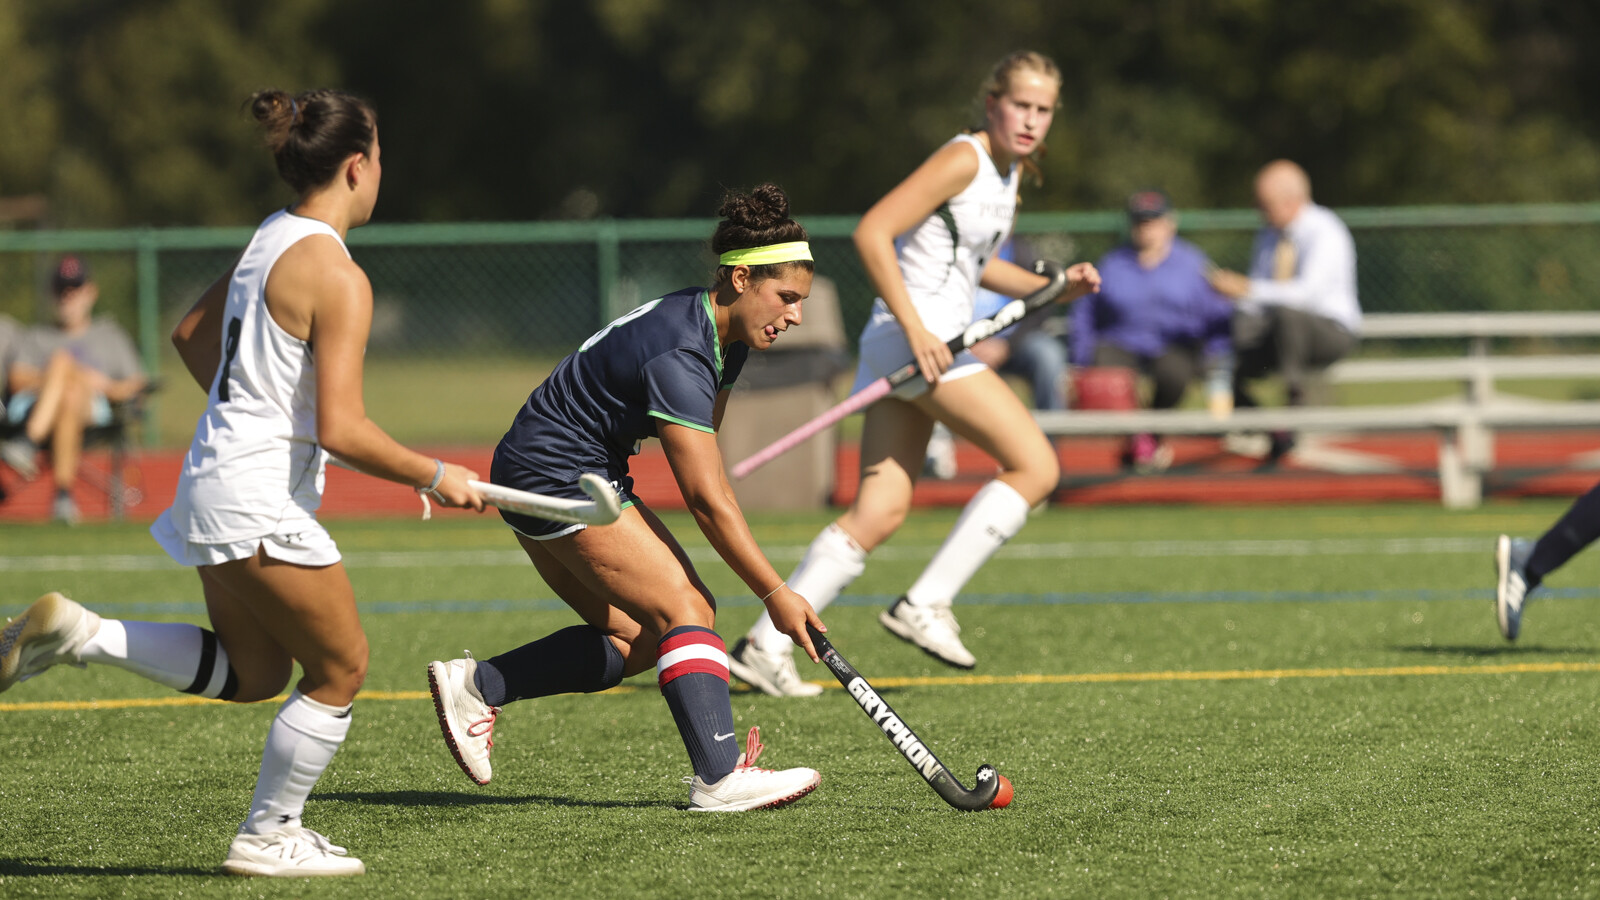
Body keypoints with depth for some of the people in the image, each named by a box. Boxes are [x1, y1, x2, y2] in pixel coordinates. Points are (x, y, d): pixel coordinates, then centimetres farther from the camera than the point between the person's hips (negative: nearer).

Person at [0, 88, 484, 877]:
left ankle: (77, 634, 11)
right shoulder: (336, 276, -18)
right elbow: (342, 429, -23)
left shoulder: (269, 240, 9)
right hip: (260, 501, -9)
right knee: (340, 667, 6)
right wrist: (435, 478, -12)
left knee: (251, 674, 21)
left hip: (217, 479, 9)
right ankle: (267, 838, 14)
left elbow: (191, 333, 25)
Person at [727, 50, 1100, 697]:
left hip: (931, 340, 9)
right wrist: (915, 327, -23)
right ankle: (926, 604, -6)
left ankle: (765, 644, 2)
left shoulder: (1008, 171, 16)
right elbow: (871, 233, -18)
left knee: (880, 512, 4)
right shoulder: (962, 161, -12)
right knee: (1036, 466, -9)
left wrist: (1054, 288, 16)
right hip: (917, 334, -9)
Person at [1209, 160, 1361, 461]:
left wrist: (1247, 288, -36)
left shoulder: (1326, 233, -15)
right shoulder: (1268, 234, 9)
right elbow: (1254, 300, 14)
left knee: (1287, 315, -40)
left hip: (1332, 331, -7)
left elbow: (1308, 290, -30)